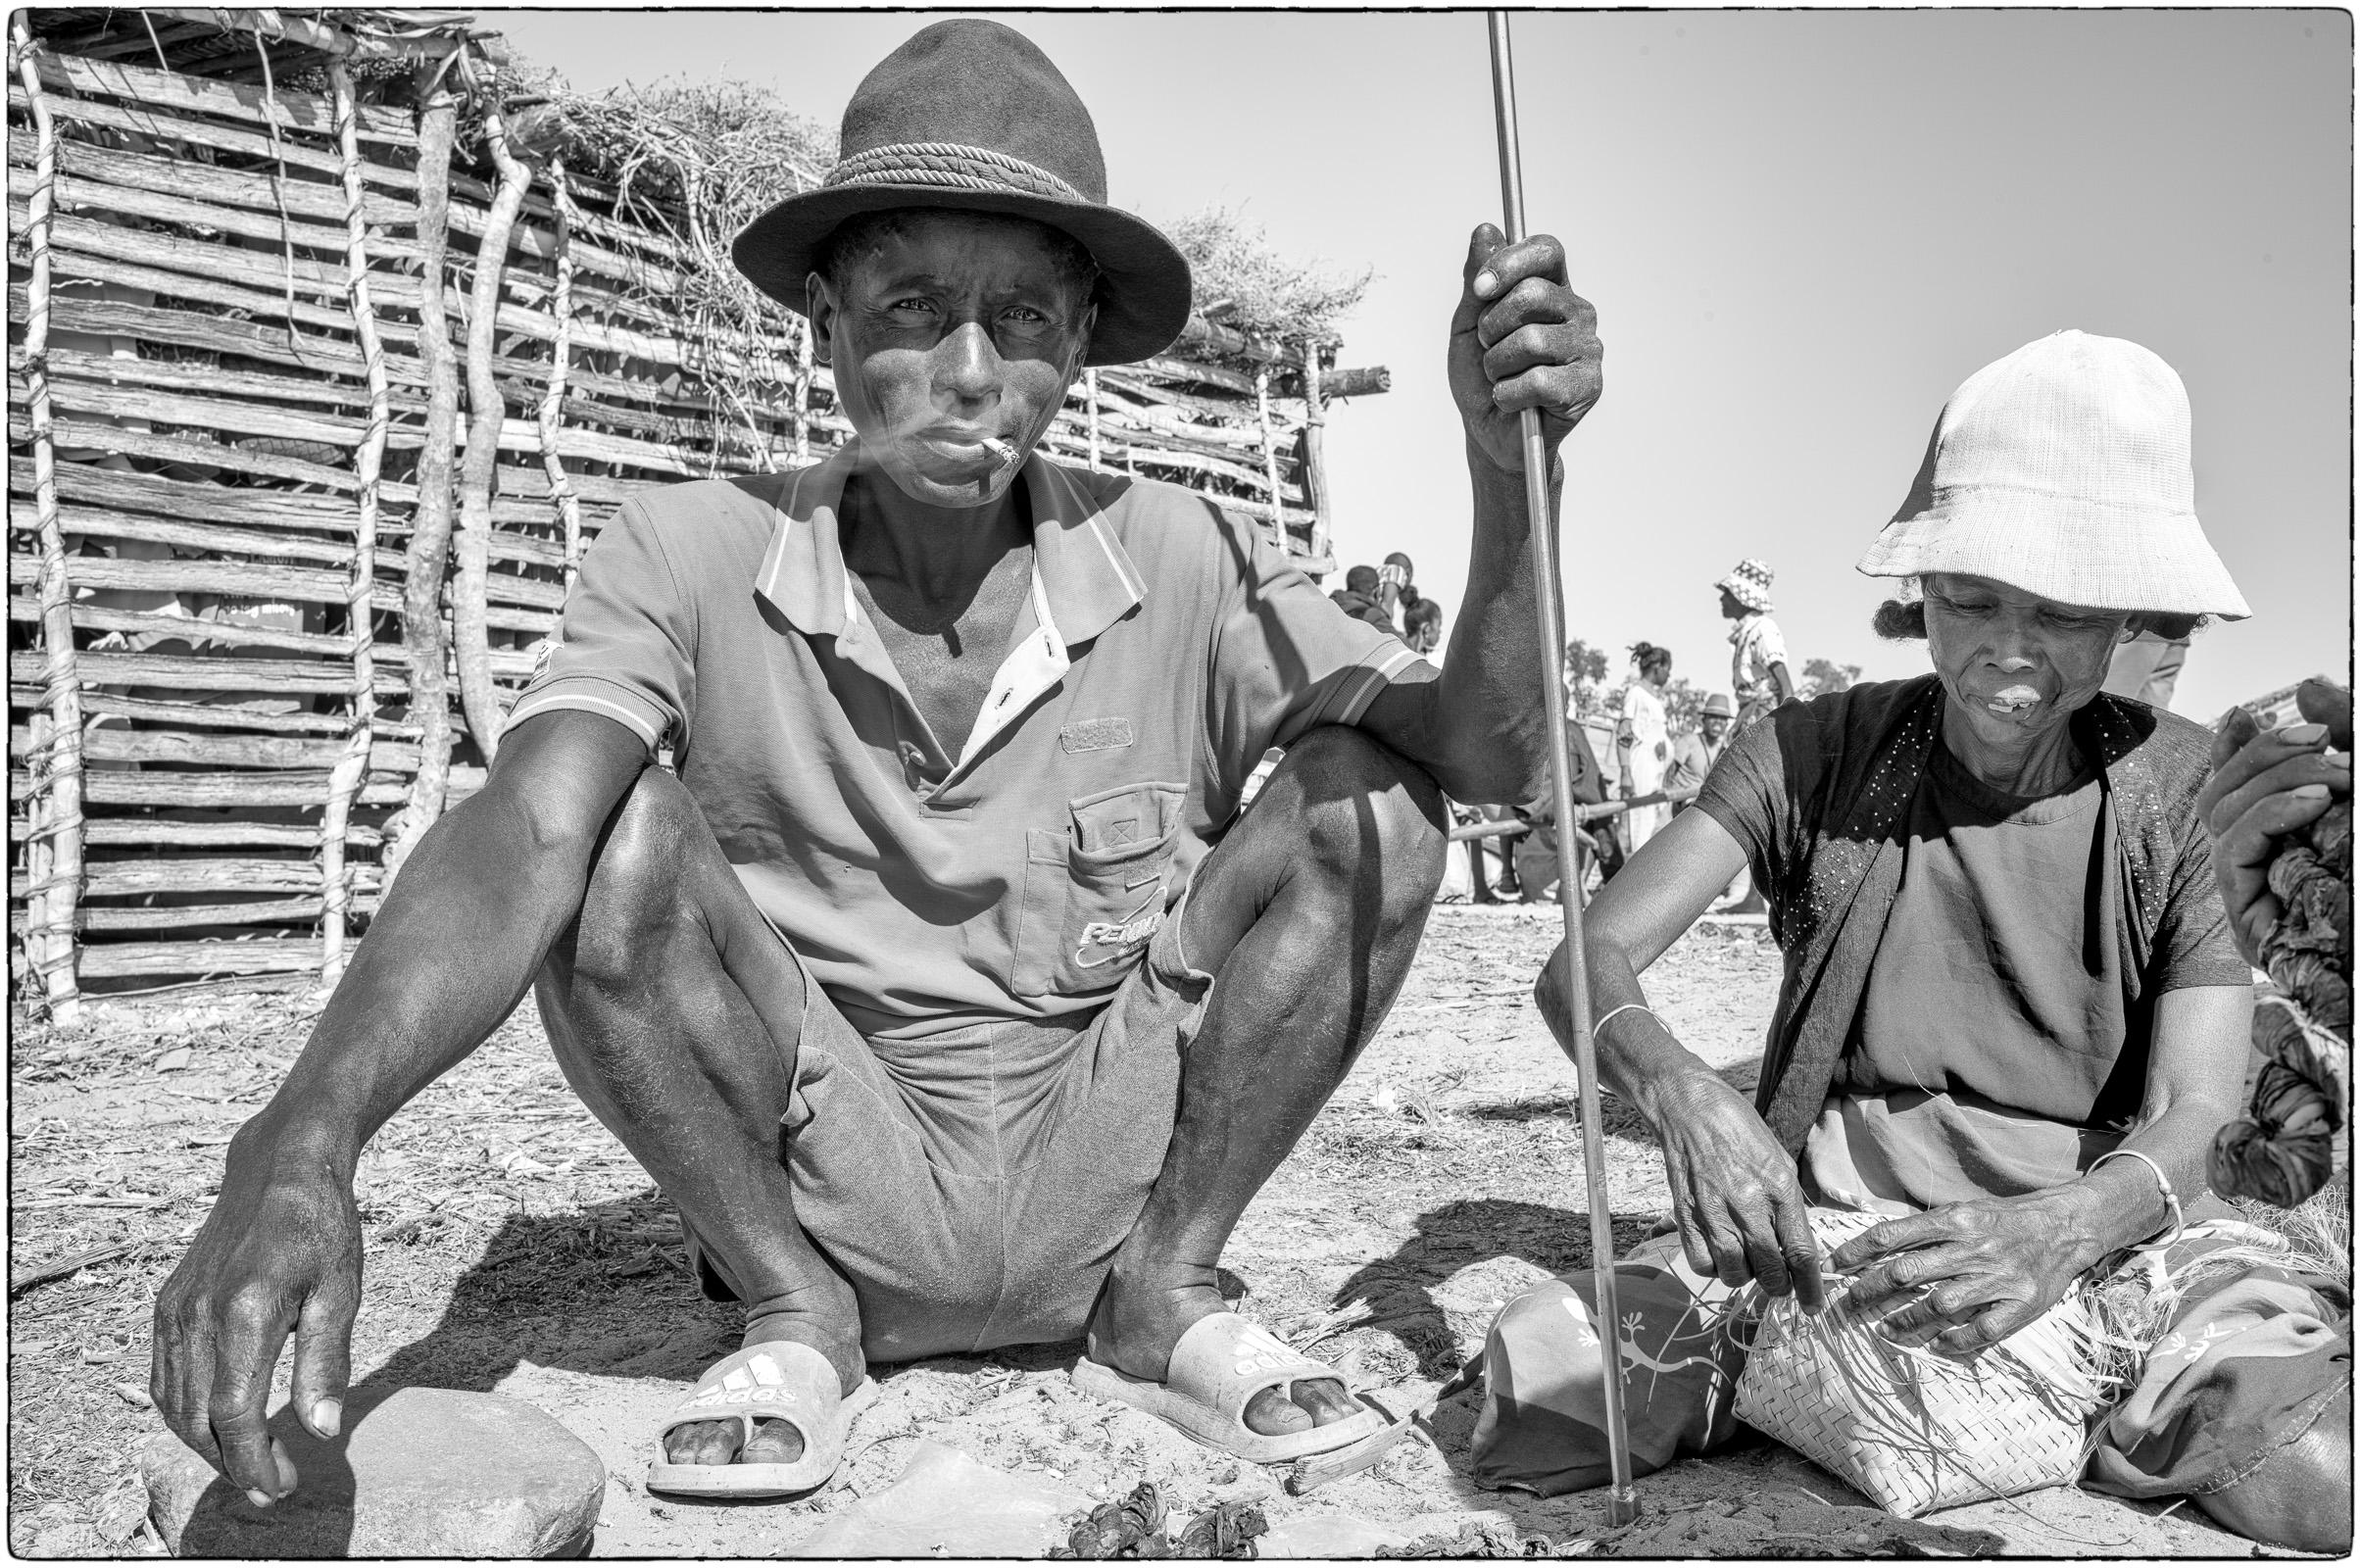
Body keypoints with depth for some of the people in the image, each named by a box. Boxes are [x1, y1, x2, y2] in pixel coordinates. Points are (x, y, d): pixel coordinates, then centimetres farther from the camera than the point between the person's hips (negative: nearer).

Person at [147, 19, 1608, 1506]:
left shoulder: (1179, 561, -9)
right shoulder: (694, 554, -12)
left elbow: (1490, 757, -15)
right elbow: (522, 838, -26)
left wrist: (1508, 471, -33)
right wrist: (299, 1146, -42)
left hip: (1104, 1188, 1)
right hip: (830, 1194, 0)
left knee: (1369, 799, -17)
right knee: (620, 834, -24)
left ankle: (1162, 1300, 0)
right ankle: (799, 1321, -1)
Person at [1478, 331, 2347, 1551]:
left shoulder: (2170, 794, -2)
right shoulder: (1812, 755, -4)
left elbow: (2193, 1113, -10)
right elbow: (1585, 960, -13)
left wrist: (2063, 1229, -35)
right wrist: (1680, 1093, -37)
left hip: (2100, 1223, 1)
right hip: (1830, 1214, 0)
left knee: (2323, 1487, -29)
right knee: (1530, 1418, -22)